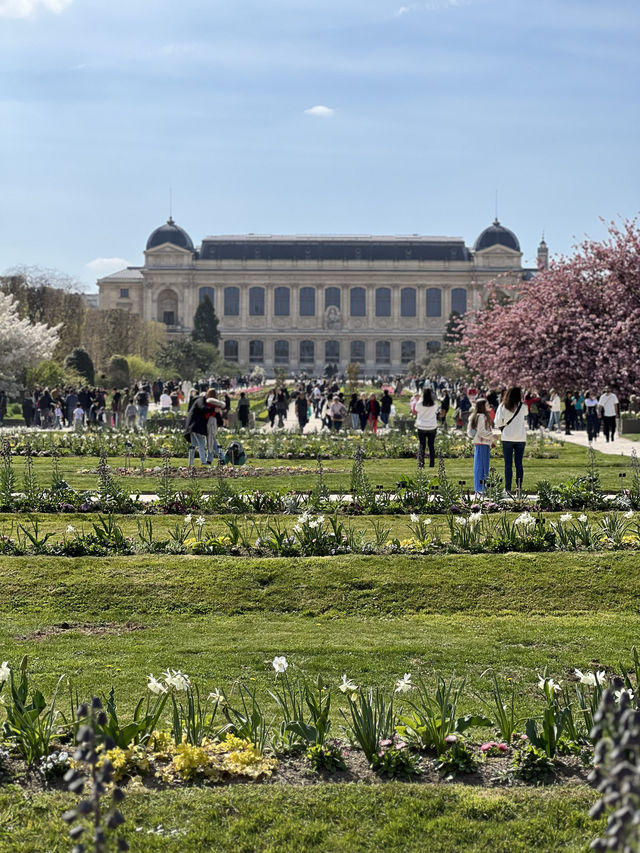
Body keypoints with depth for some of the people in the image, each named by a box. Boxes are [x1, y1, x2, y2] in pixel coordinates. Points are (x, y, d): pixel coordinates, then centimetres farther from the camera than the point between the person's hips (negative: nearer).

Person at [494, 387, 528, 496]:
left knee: (508, 464, 2)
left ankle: (508, 488, -2)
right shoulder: (523, 407, -2)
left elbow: (497, 423, -4)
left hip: (507, 438, -1)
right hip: (521, 438, 1)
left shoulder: (503, 406, -3)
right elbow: (525, 422, 8)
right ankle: (519, 487, 2)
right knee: (519, 463, 7)